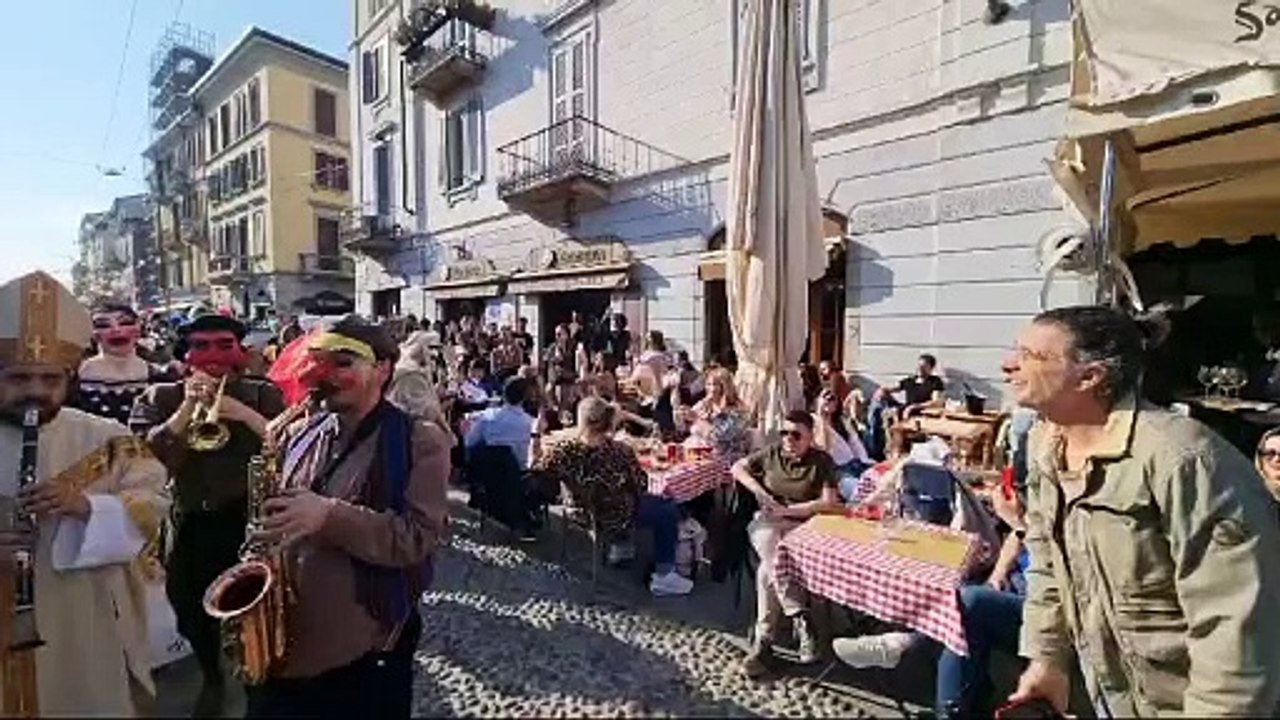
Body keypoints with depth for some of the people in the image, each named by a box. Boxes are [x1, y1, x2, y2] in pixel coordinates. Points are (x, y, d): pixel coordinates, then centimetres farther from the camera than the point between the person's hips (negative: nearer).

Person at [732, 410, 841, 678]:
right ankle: (800, 620, -26)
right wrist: (758, 490, -3)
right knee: (774, 563, -32)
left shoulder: (822, 461, -4)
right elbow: (737, 467, 14)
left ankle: (763, 641, -21)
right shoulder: (772, 453, 5)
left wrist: (788, 510, -15)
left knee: (767, 571, -28)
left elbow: (829, 503, -12)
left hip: (802, 526, -2)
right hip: (767, 521, 3)